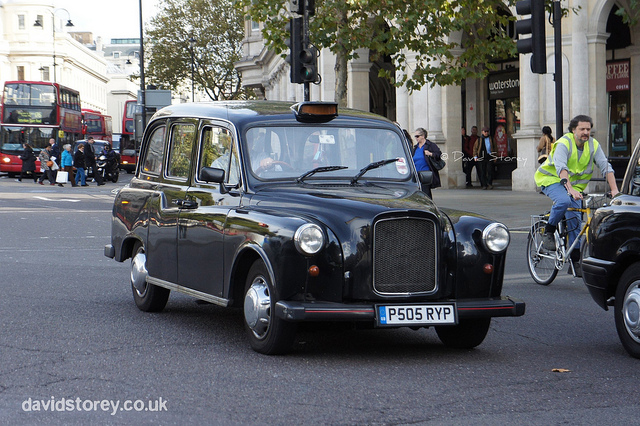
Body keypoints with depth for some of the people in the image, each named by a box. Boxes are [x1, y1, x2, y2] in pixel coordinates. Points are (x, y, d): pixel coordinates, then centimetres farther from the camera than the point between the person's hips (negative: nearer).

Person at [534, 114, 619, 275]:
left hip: (575, 184, 5)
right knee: (564, 201, -36)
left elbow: (606, 167, -11)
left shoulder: (593, 145, -7)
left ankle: (575, 261, 1)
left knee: (575, 220, -4)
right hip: (551, 179, -5)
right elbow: (561, 168, -38)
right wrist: (570, 189, -52)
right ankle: (548, 233, -14)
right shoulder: (564, 144, -23)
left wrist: (614, 189, -25)